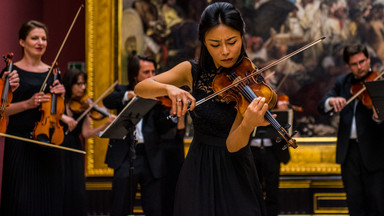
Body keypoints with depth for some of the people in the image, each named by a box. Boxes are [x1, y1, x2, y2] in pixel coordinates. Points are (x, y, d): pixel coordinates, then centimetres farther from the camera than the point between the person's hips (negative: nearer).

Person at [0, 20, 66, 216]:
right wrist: (28, 103, -19)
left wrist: (60, 96, -5)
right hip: (20, 142, -4)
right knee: (22, 200, -6)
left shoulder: (53, 73, 11)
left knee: (48, 198, 5)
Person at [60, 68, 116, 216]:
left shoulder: (84, 106, 7)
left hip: (74, 154, 3)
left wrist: (106, 125, -13)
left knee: (76, 191, -1)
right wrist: (62, 117, -26)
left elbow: (86, 133, 0)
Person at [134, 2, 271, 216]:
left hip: (233, 173, -2)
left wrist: (248, 125, -44)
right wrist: (169, 88, -28)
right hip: (198, 171, 2)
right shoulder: (193, 71, -2)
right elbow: (140, 88, -8)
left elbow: (233, 146, -21)